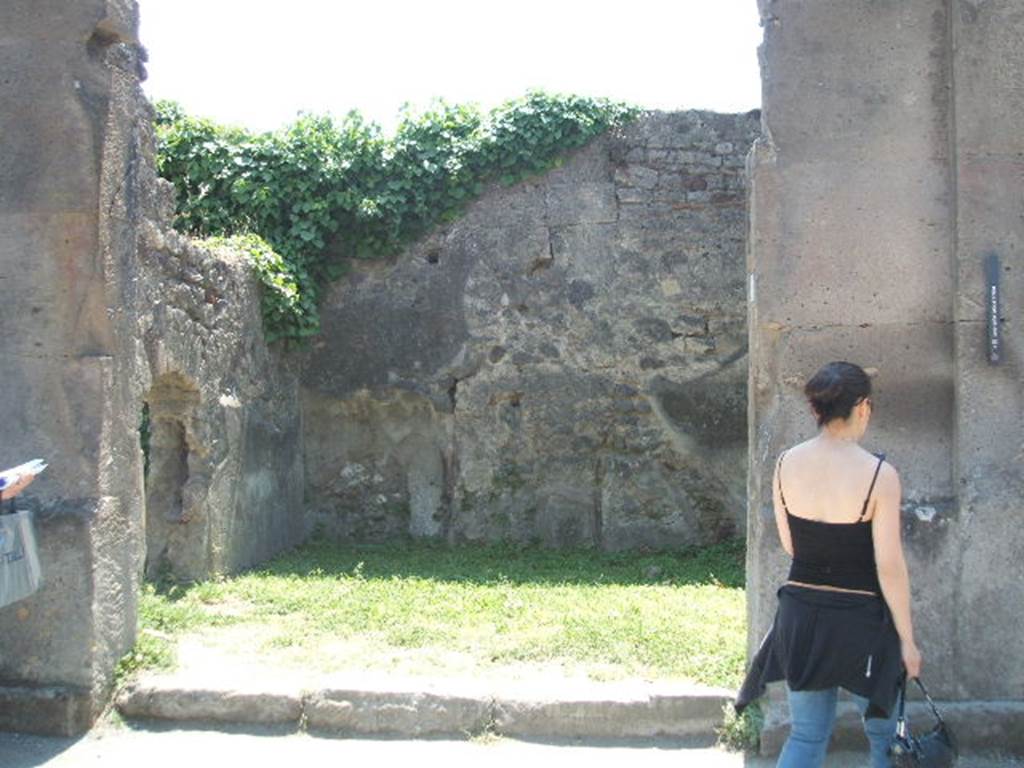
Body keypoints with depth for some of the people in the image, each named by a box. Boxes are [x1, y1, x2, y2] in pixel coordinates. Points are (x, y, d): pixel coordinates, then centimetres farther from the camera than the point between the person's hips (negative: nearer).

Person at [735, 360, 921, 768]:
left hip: (800, 614, 4)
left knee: (806, 735, 15)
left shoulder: (785, 463, -5)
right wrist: (907, 639, -3)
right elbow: (890, 568, -14)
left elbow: (790, 546, 5)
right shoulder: (879, 474, -17)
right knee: (883, 732, 20)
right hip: (860, 620, -3)